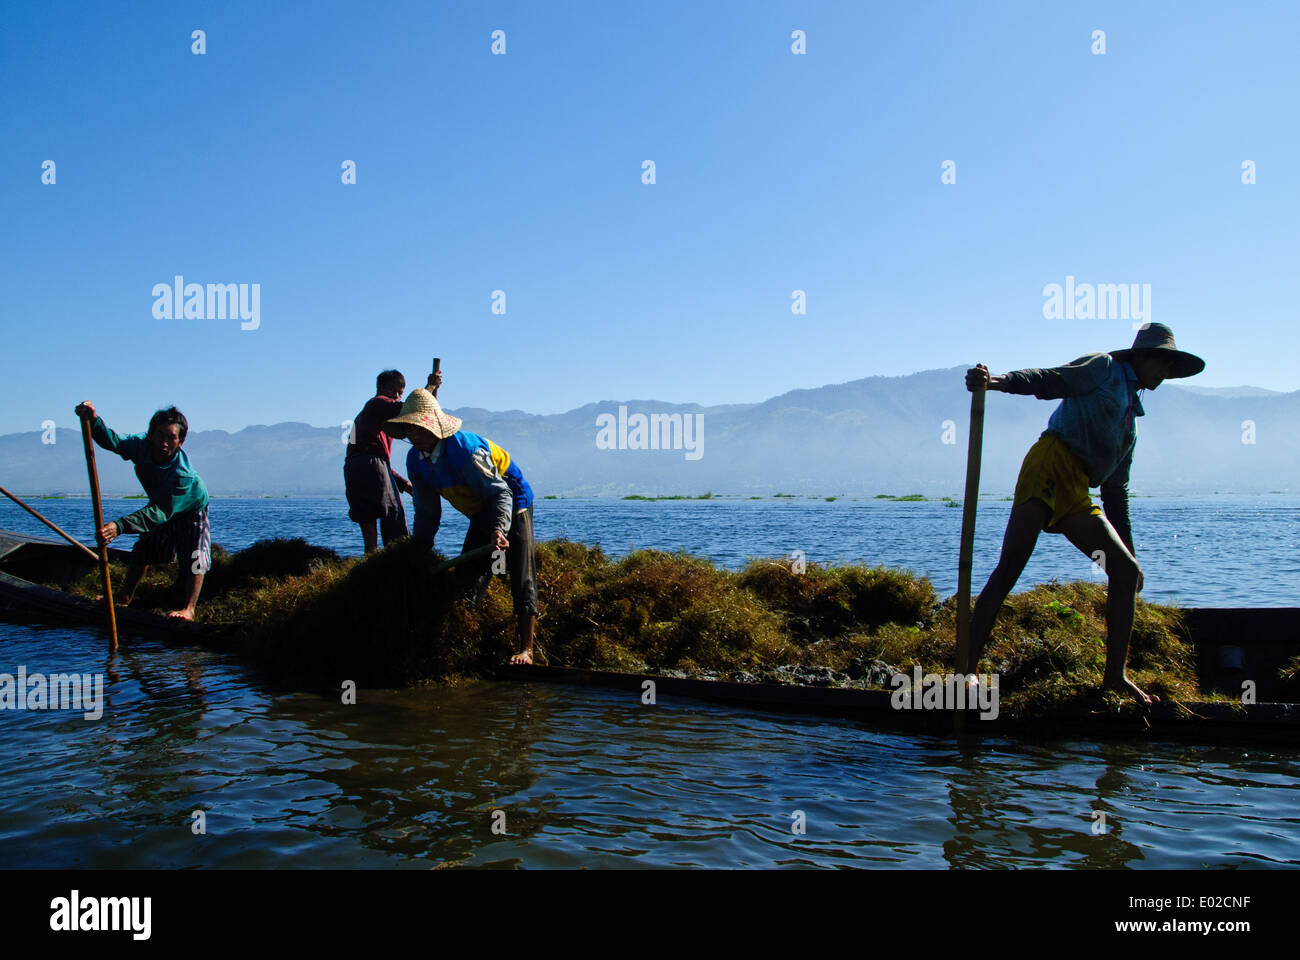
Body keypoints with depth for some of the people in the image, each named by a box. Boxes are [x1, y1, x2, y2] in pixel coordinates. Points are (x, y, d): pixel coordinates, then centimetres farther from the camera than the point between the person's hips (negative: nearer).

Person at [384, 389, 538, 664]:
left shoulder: (465, 449, -31)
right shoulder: (416, 460, -7)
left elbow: (500, 492, -31)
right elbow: (427, 512, 4)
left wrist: (499, 530, -47)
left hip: (512, 505, -8)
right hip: (482, 515, 8)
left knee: (521, 578, -13)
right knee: (468, 575, 2)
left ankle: (526, 649, -10)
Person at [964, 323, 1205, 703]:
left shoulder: (1132, 421, 33)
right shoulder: (1105, 367, 13)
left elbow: (1116, 492, 32)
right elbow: (1051, 380, -4)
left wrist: (1130, 551, 30)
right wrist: (997, 381, -23)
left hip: (1077, 495, 8)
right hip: (1053, 462, -8)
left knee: (1126, 570, 2)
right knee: (1009, 569, -18)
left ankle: (1115, 676, 10)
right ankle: (968, 670, -21)